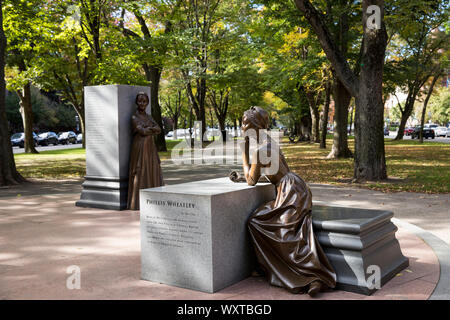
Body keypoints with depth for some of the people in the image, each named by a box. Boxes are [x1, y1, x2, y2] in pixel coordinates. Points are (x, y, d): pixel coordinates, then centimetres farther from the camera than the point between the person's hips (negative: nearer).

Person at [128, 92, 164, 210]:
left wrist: (148, 129, -14)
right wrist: (153, 129, -3)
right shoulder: (134, 117, -6)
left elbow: (159, 130, 2)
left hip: (150, 149, 7)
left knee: (151, 173, 7)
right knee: (140, 174, -6)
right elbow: (143, 131, -18)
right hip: (140, 148, -7)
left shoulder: (148, 117, 15)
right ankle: (138, 203, 0)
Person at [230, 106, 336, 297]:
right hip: (290, 191, 10)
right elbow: (264, 173, 26)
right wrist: (241, 177, 17)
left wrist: (244, 153, -2)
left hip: (291, 192, -10)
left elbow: (252, 181, -8)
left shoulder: (260, 149, -16)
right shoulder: (267, 142, 15)